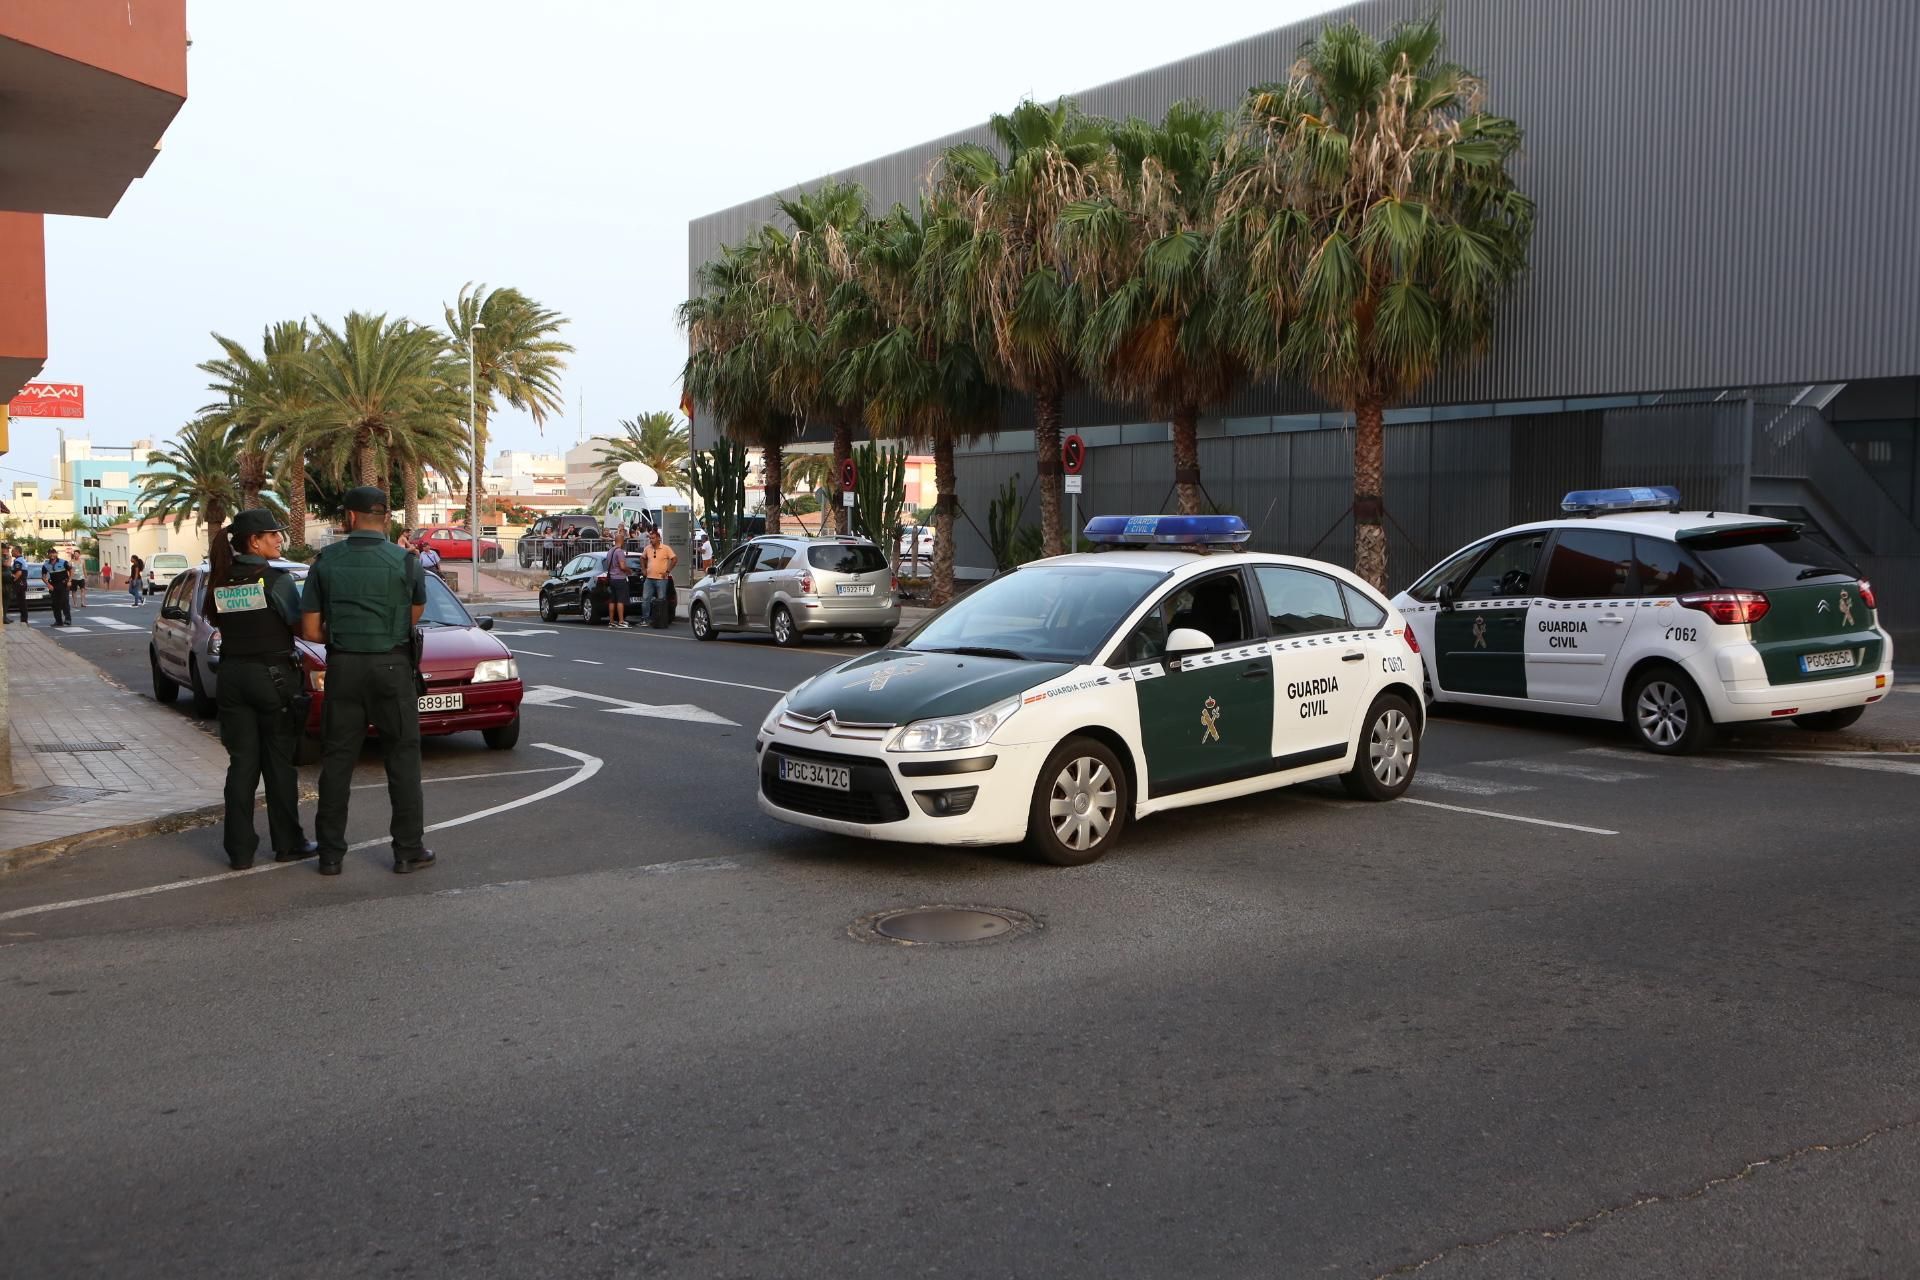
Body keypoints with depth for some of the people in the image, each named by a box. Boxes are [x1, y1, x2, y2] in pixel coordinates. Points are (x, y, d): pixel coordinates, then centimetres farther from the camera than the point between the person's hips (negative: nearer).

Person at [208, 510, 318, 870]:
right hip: (273, 676, -4)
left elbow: (213, 619, 13)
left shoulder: (221, 582, 3)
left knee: (241, 763, 7)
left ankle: (239, 849, 6)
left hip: (232, 676, 5)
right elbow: (300, 625, -11)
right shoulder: (278, 580, -13)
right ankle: (288, 843, 15)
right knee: (279, 763, 6)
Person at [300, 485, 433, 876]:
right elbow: (416, 614, 12)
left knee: (336, 760, 9)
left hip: (342, 668, 2)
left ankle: (331, 853, 11)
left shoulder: (326, 561, -1)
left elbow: (310, 630, 1)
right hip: (391, 667, -2)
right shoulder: (406, 562, -5)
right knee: (402, 757, 6)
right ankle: (408, 850, 6)